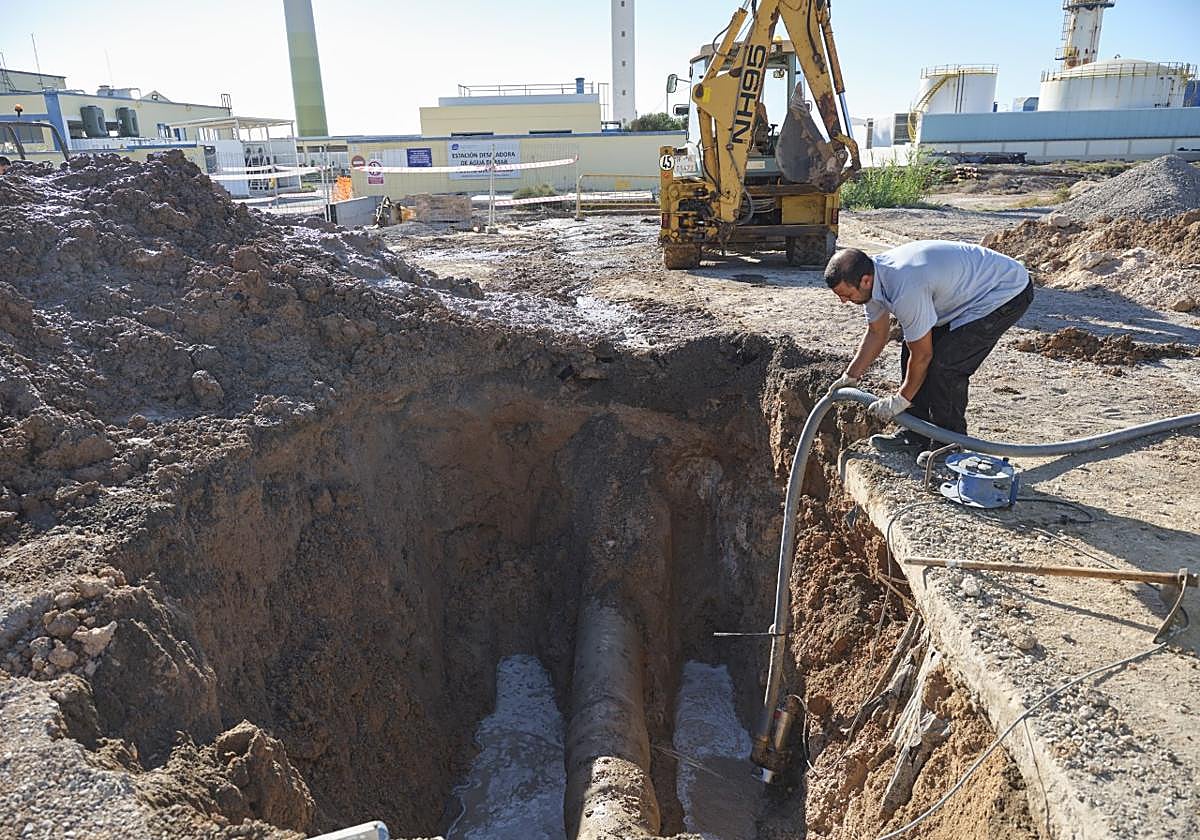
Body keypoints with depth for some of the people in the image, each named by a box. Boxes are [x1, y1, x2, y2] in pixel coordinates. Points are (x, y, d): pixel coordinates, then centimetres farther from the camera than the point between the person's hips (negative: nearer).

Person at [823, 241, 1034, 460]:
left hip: (1008, 292, -10)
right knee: (911, 351, 5)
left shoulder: (905, 291, -36)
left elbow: (922, 356, -23)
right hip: (968, 287, 10)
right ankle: (915, 437, 14)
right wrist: (850, 376, 11)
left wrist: (900, 401, -11)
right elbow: (876, 334, 9)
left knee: (945, 365, -17)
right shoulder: (873, 275, -7)